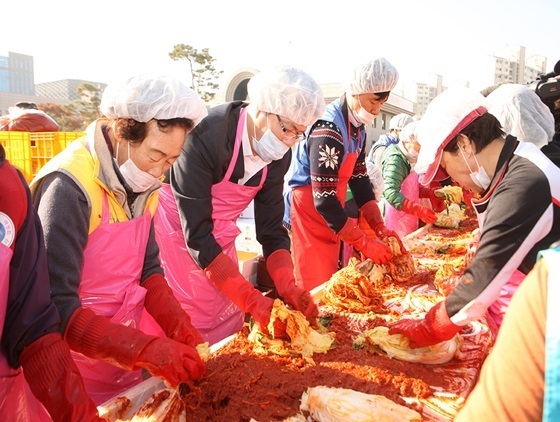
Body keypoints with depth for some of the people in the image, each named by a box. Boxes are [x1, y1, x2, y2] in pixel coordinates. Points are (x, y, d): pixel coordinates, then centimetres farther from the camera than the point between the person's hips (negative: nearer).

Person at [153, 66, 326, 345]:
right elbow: (197, 237, -28)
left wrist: (288, 287, -17)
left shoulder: (279, 155, -7)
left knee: (229, 329, 9)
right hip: (177, 233, -5)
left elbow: (271, 228, -2)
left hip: (219, 241, 6)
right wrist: (254, 302, -30)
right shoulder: (205, 137, -28)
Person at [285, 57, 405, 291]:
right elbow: (324, 200, -25)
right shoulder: (328, 131, -23)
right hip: (309, 213, -9)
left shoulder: (357, 128, 6)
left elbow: (359, 180, 8)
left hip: (330, 216, 9)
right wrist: (364, 243, -20)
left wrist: (379, 228, 0)